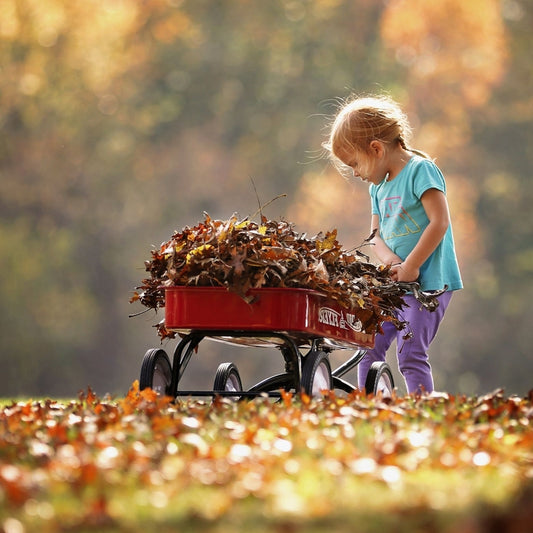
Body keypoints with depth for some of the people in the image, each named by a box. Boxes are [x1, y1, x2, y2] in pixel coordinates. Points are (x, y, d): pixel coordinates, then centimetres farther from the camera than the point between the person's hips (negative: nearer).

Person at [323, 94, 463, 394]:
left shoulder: (421, 170, -10)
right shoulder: (379, 186, 15)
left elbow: (439, 222, -17)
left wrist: (411, 266, -17)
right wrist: (389, 258, -7)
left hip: (428, 282, -8)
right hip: (393, 284, 8)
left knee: (410, 354, -14)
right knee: (371, 345, 6)